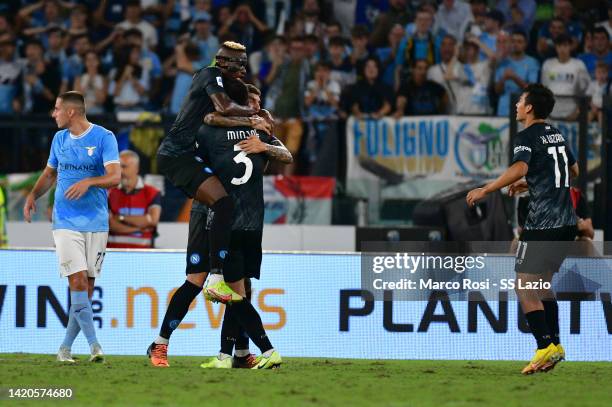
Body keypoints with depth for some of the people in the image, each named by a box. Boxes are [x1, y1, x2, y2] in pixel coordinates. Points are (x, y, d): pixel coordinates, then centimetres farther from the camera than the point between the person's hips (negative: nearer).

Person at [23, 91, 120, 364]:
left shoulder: (103, 137, -4)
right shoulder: (59, 139, 11)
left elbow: (115, 177, -13)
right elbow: (50, 173, 24)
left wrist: (89, 181, -29)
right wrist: (33, 195, 8)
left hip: (96, 223, -2)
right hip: (66, 222, 2)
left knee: (87, 287, 1)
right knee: (78, 282, -14)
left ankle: (66, 347, 11)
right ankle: (94, 345, -17)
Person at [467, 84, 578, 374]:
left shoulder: (529, 137, -10)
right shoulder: (556, 135, 16)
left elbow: (519, 168, -29)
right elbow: (573, 170, 31)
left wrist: (485, 190, -26)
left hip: (542, 224, -9)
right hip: (566, 222, 9)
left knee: (525, 288, -6)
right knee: (543, 283, 20)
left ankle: (545, 347, -16)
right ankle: (554, 344, 18)